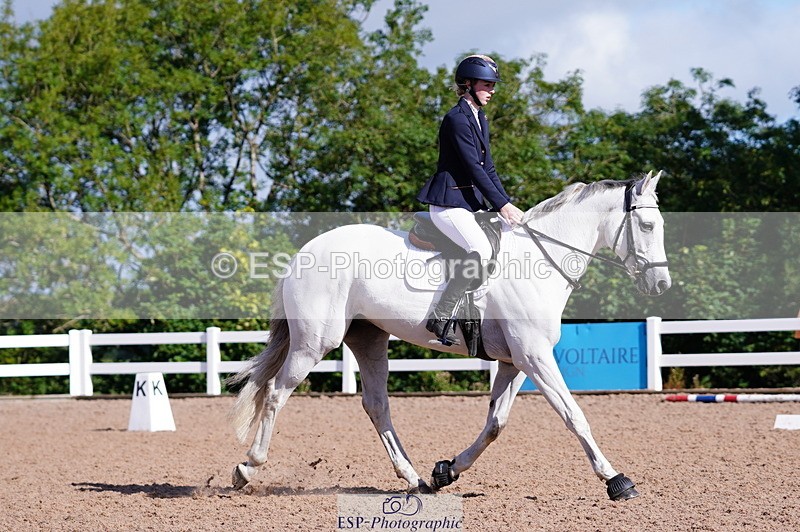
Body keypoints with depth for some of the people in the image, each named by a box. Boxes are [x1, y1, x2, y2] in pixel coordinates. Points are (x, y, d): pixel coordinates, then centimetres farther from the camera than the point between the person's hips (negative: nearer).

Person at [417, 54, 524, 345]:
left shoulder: (480, 120, 17)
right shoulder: (456, 119, -13)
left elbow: (487, 168, 18)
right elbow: (473, 167, -18)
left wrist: (508, 203, 8)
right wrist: (501, 205, -21)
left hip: (472, 201, 10)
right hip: (449, 203, -10)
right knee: (481, 250, -29)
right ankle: (440, 317, -27)